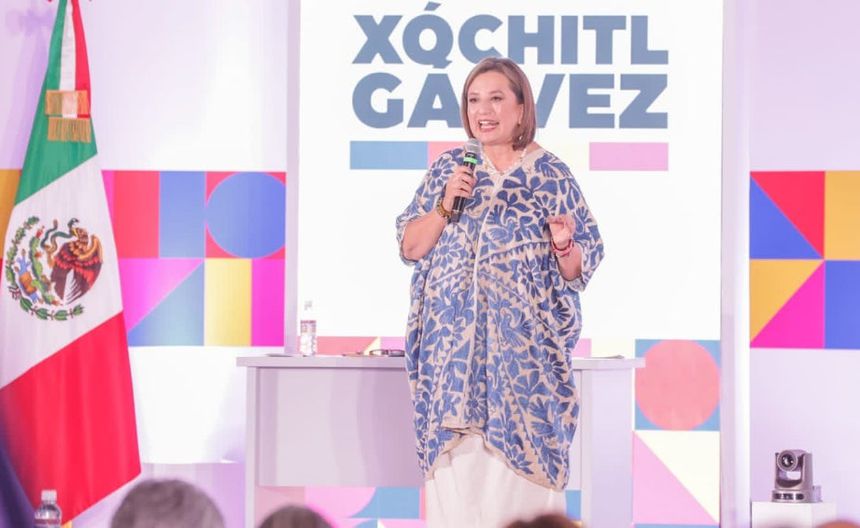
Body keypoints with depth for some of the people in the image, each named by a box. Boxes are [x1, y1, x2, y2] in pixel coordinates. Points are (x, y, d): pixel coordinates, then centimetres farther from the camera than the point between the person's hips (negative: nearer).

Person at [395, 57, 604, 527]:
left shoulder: (552, 177, 2)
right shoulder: (448, 169, 9)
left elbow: (578, 270, 3)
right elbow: (409, 247, 5)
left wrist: (564, 245, -17)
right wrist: (446, 204, -8)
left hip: (524, 348, -2)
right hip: (453, 347, 2)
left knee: (518, 467, -6)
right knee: (456, 465, -1)